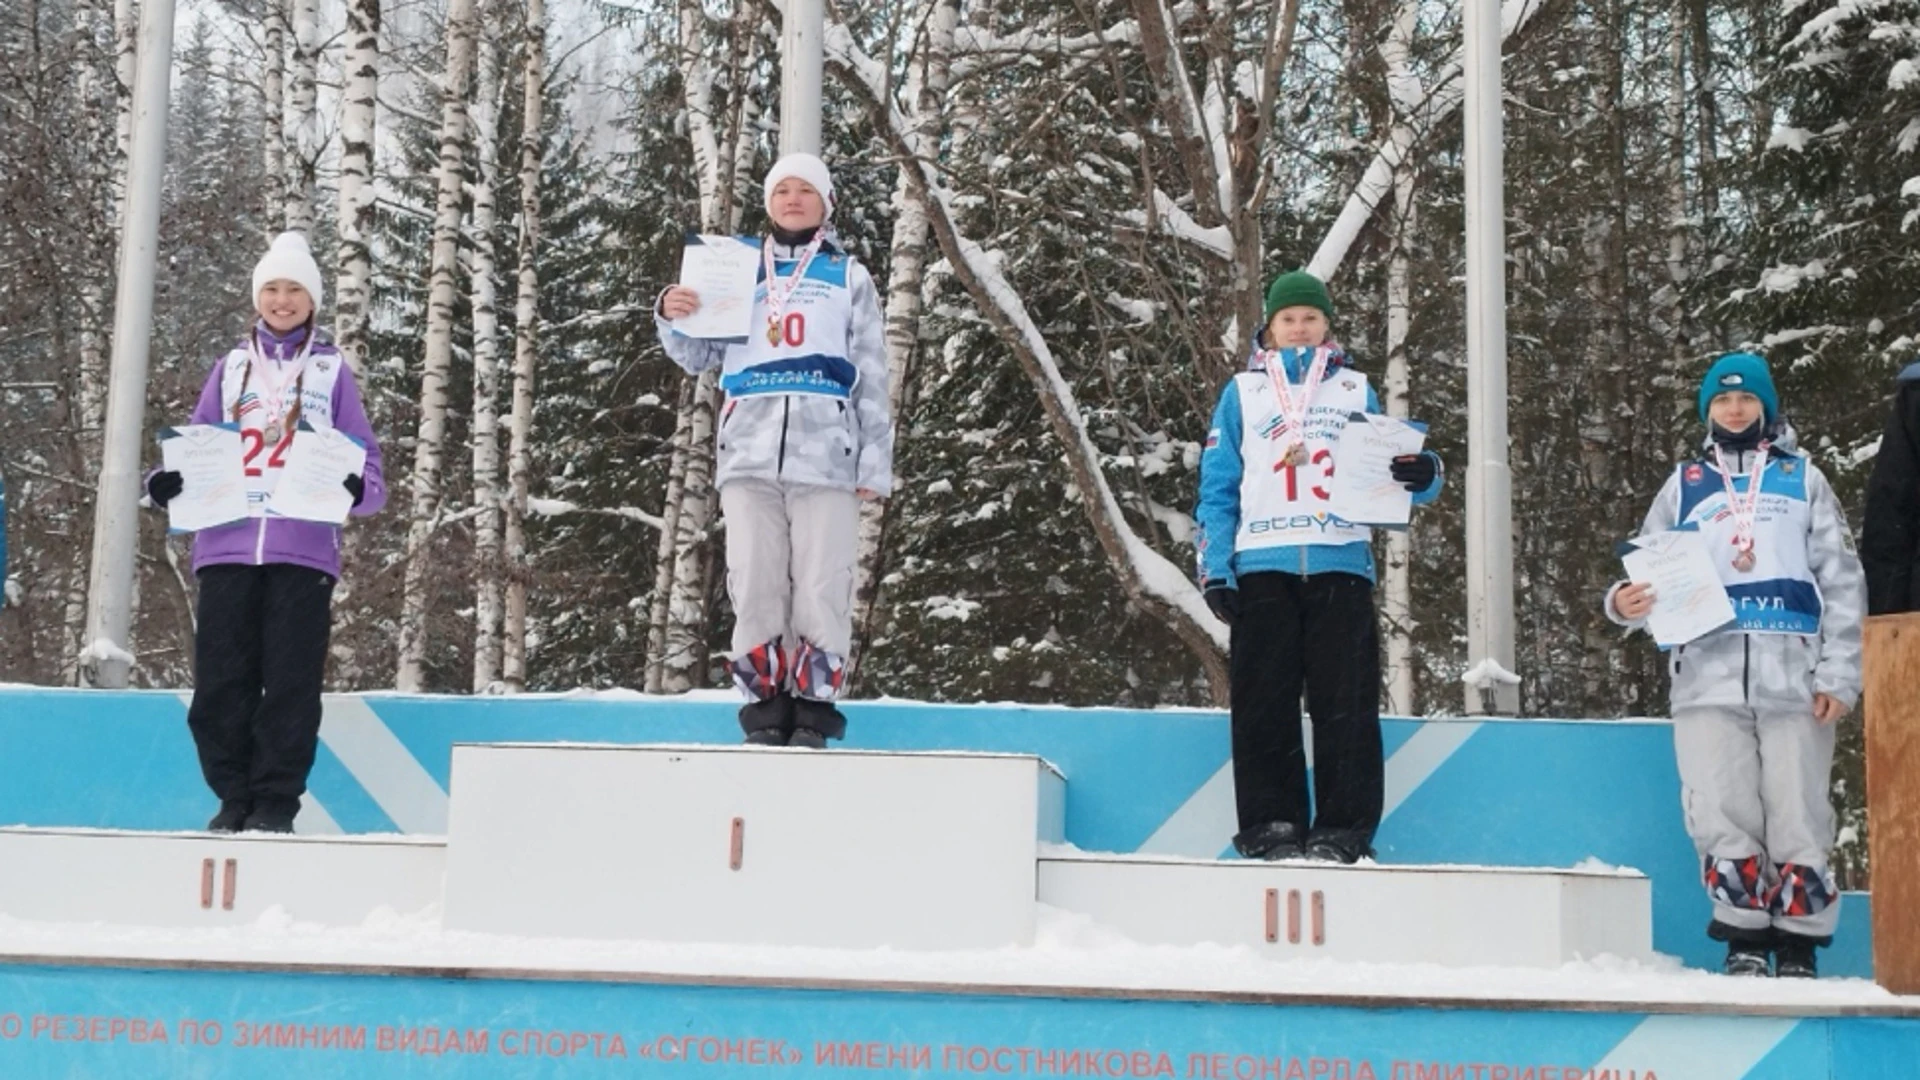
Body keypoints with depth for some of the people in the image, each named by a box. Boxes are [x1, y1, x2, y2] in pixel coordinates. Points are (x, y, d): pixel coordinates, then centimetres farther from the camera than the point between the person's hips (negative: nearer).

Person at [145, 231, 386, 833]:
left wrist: (360, 488, -15)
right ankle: (234, 797, 12)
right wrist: (167, 481, -5)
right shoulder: (231, 368, 17)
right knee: (221, 678, 0)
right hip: (227, 543, 2)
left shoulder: (332, 370, 11)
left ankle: (276, 801, 5)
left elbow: (363, 455, 7)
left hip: (304, 548, -2)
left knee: (291, 680, -4)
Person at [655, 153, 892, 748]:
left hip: (826, 451, -2)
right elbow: (699, 357, 19)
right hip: (750, 450, 2)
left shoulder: (848, 276, 16)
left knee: (821, 588, -7)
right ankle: (765, 704, 3)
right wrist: (673, 317, -3)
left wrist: (876, 460, 2)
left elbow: (872, 377, 11)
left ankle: (814, 706, -2)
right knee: (754, 586, -3)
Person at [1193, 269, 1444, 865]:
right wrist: (1214, 568, 1)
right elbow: (1218, 486, 11)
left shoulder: (1355, 389, 16)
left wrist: (1421, 474, -13)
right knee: (1265, 703, -1)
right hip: (1262, 566, 0)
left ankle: (1343, 829, 1)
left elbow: (1384, 469, 12)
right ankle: (1272, 824, 5)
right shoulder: (1243, 390, 14)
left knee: (1346, 704, -3)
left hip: (1340, 564, 0)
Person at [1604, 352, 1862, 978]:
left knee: (1798, 816, -1)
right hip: (1708, 677, 1)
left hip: (1793, 678, -1)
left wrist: (1838, 677, -1)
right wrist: (1624, 602, -11)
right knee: (1722, 816, -4)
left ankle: (1798, 944, 10)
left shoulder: (1803, 480, 14)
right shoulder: (1684, 485, 17)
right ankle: (1745, 939, 7)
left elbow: (1843, 584, 9)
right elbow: (1653, 575, 14)